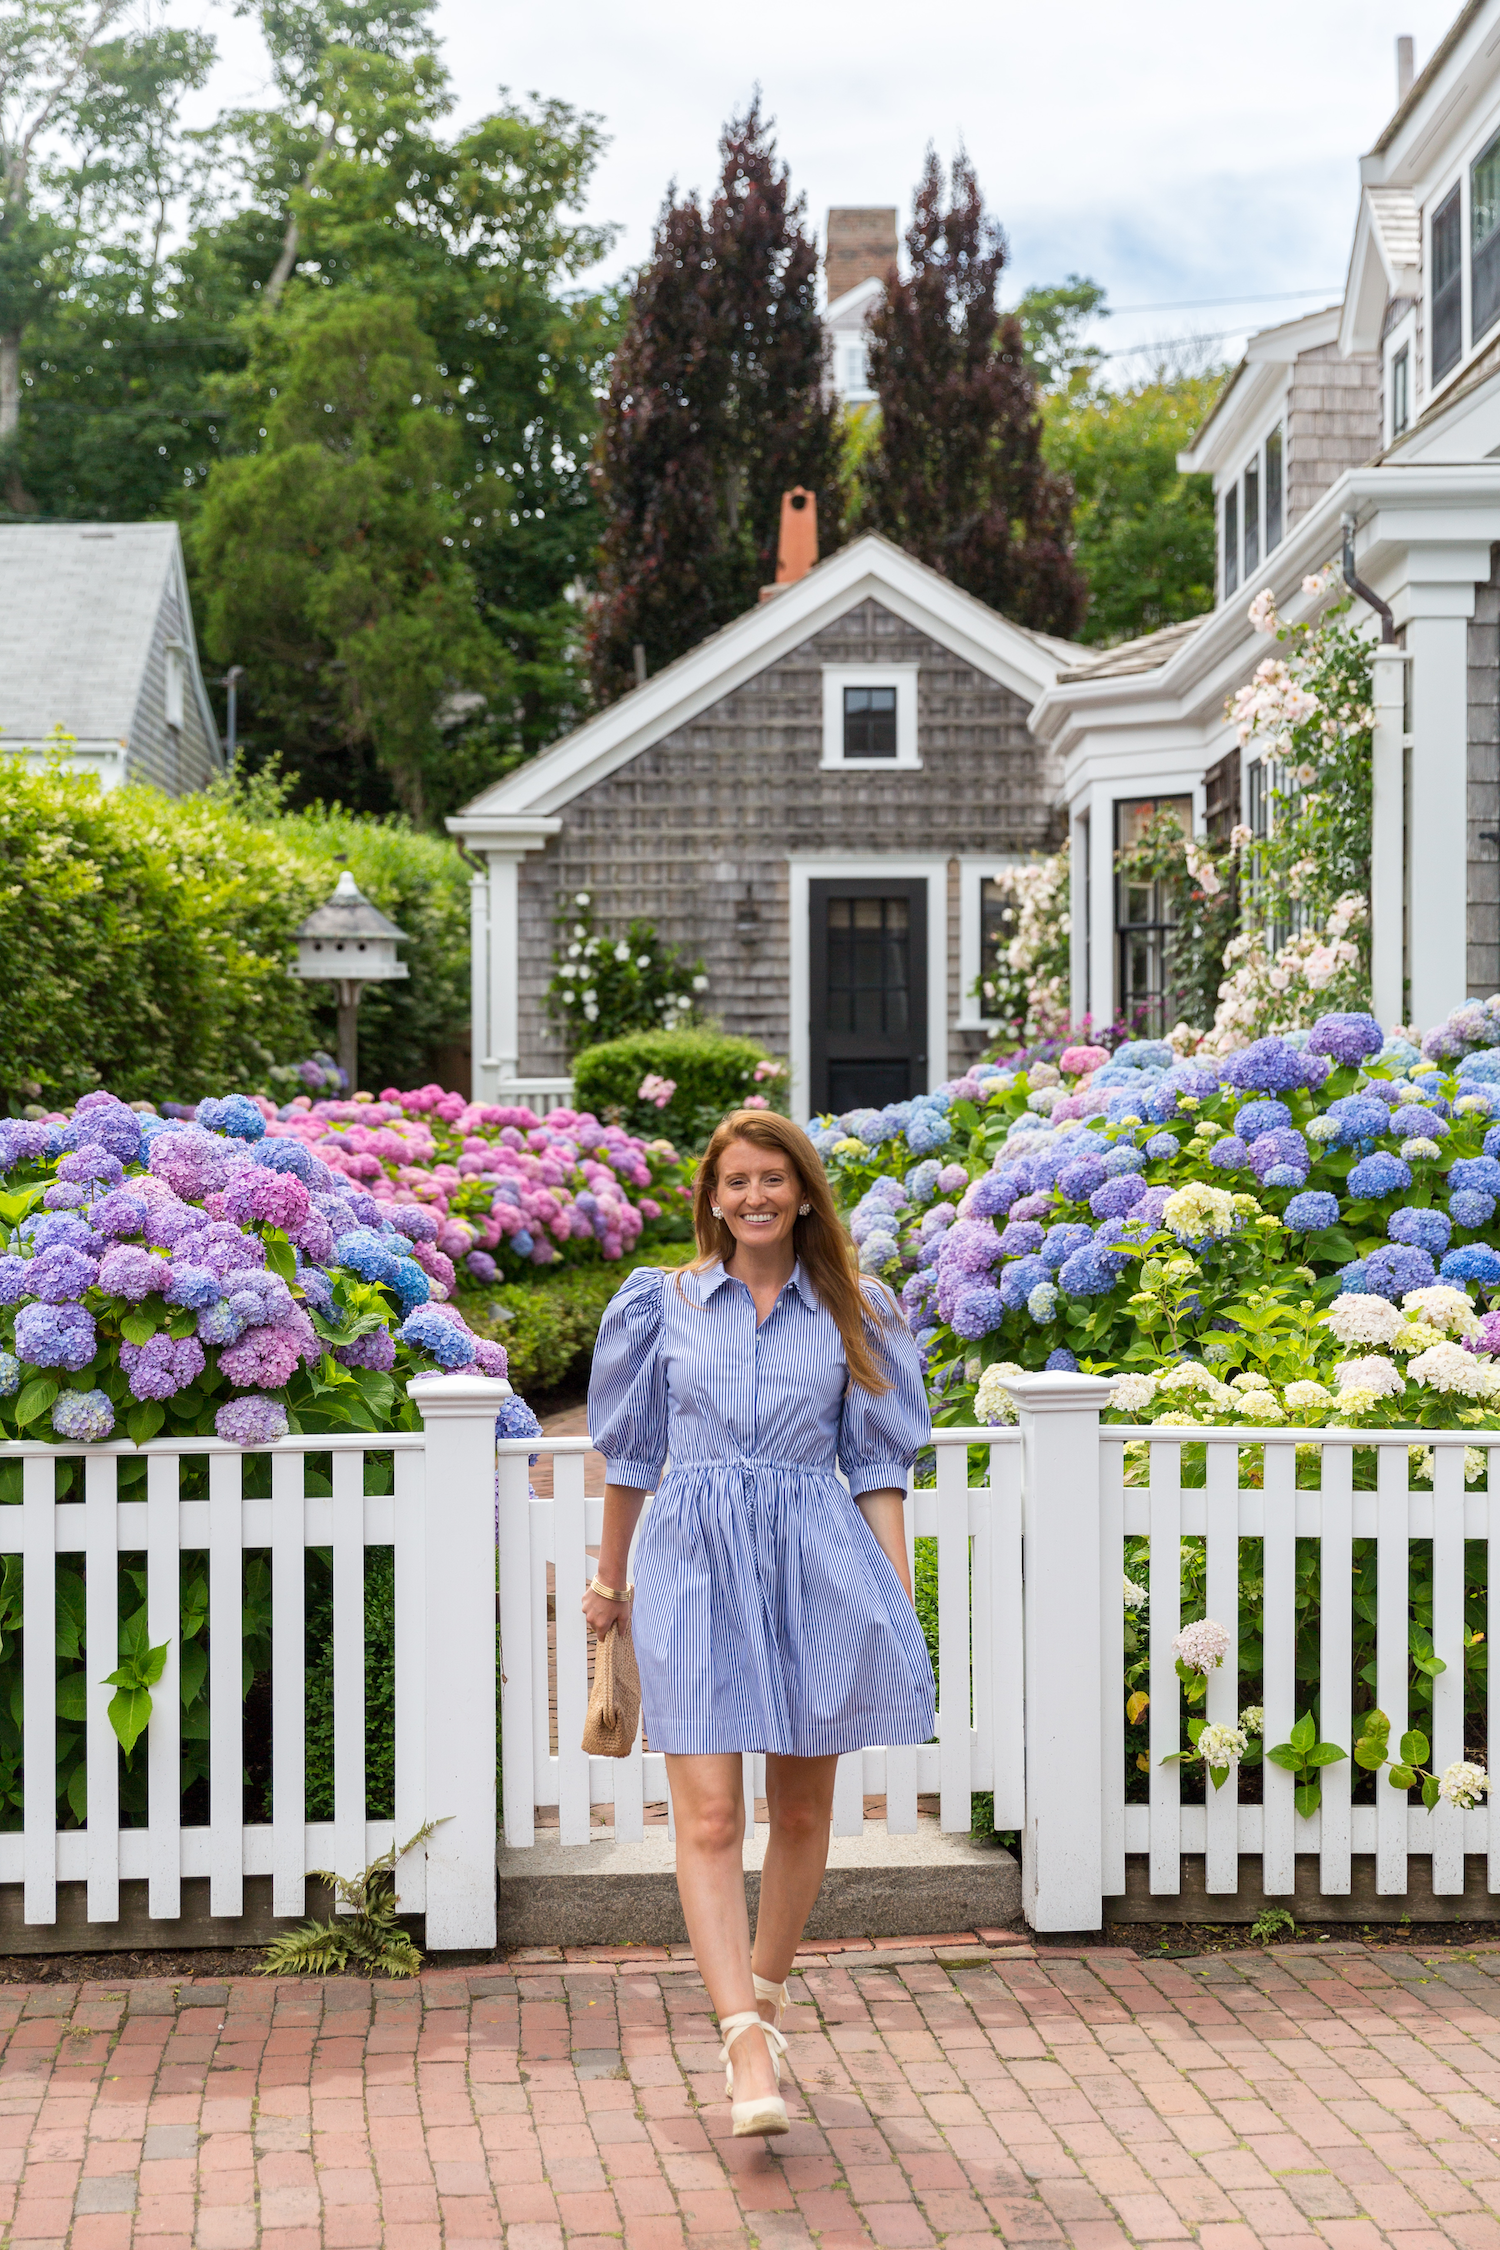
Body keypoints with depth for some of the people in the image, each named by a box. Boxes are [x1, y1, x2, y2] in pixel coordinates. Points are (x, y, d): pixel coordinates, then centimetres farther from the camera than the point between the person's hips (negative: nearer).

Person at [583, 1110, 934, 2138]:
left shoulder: (857, 1313, 9)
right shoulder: (663, 1303, 9)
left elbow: (879, 1467, 7)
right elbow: (632, 1455, 17)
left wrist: (902, 1604, -1)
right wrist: (611, 1581, 23)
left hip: (817, 1562, 1)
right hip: (697, 1561, -1)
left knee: (803, 1810, 9)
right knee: (709, 1814, -13)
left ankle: (766, 1994, 31)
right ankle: (749, 2050, -17)